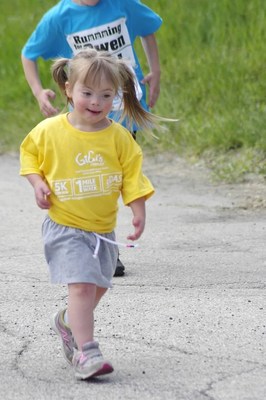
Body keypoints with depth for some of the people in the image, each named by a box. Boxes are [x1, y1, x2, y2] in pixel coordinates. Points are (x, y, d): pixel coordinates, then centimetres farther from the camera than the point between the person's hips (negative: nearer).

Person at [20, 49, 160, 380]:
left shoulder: (118, 137, -6)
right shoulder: (49, 131, -10)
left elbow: (132, 176, 1)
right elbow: (29, 154, 7)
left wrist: (138, 213, -8)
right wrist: (38, 183, -8)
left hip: (103, 229, 4)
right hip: (64, 226, -4)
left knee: (97, 287, 17)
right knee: (82, 285, -17)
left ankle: (68, 322, 45)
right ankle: (86, 352, -13)